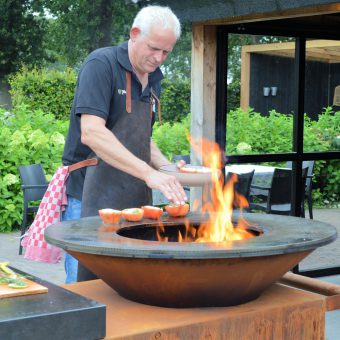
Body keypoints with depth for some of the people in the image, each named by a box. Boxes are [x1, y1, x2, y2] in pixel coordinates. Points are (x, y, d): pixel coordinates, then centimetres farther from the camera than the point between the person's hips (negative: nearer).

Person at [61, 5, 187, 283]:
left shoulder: (153, 79, 13)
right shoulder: (101, 64, -11)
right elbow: (91, 133, -23)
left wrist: (167, 168, 5)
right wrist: (148, 173, -29)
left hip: (134, 202, 7)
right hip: (91, 201, -7)